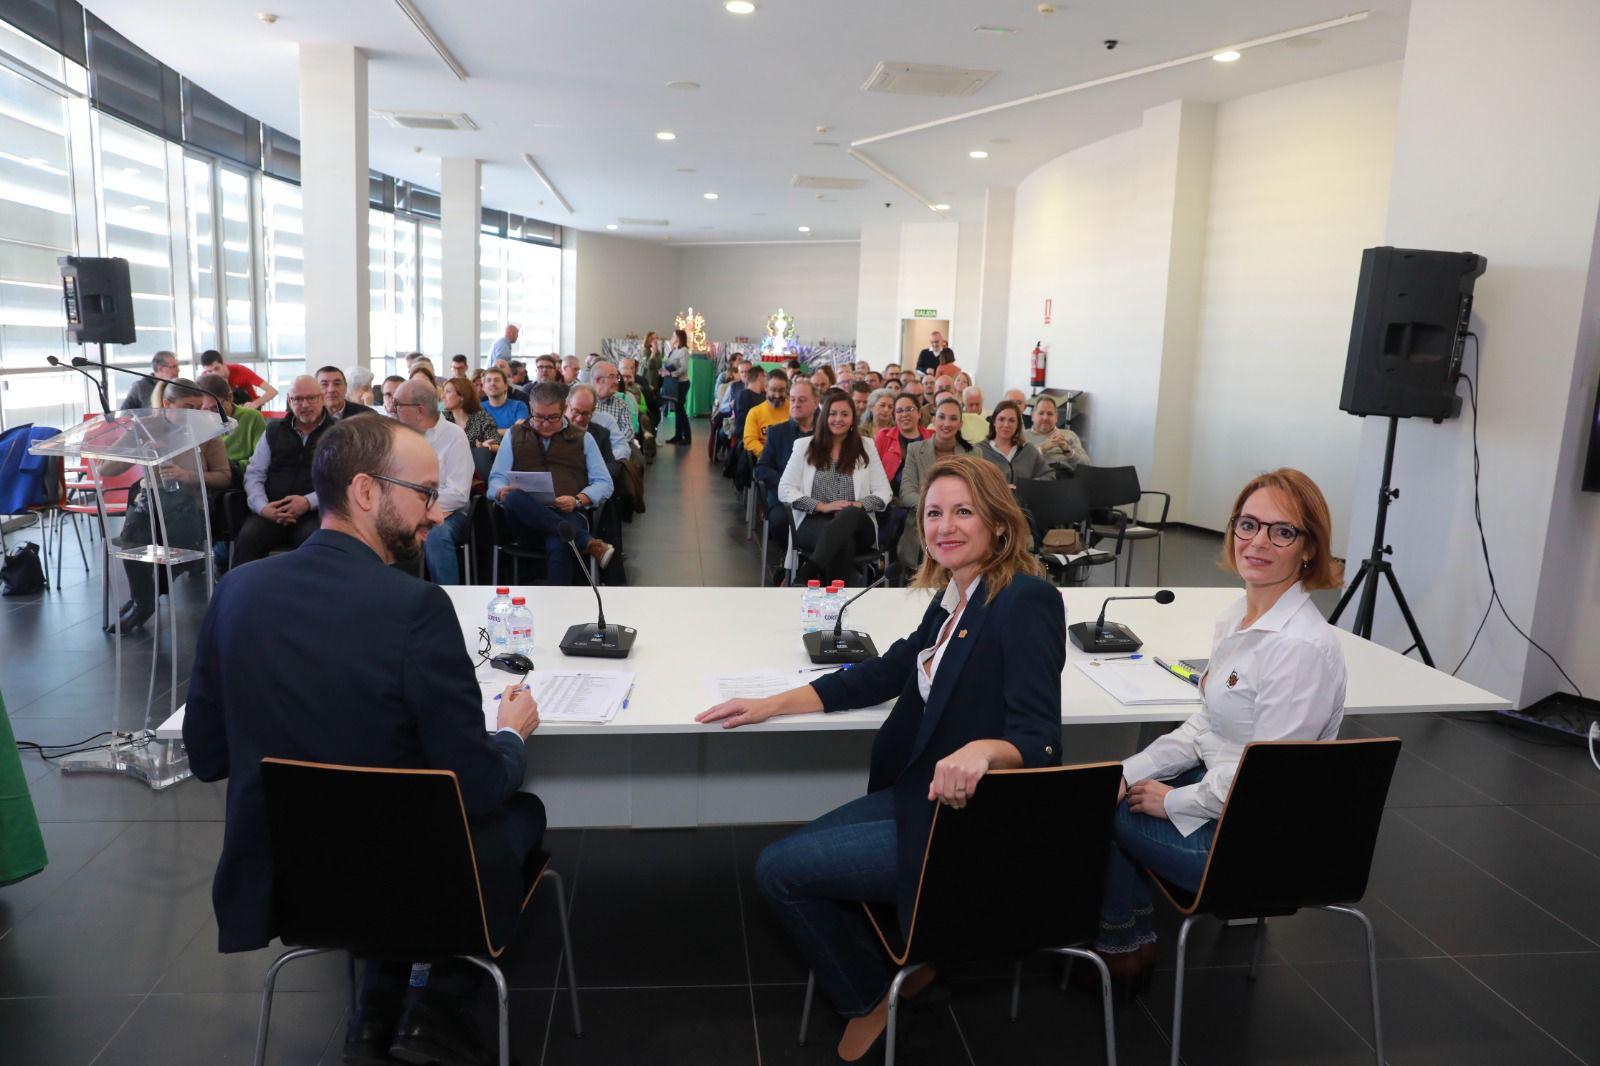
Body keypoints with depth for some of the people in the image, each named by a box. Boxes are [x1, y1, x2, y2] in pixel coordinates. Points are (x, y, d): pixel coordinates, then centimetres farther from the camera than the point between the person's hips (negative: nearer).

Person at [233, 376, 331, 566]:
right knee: (247, 539, -27)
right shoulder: (274, 431, 20)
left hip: (316, 512, -3)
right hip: (272, 512, 3)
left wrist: (308, 502, -16)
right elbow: (254, 474, 15)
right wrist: (263, 507, -6)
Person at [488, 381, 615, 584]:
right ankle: (588, 542, -37)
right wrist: (502, 492, -10)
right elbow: (497, 478, 16)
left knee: (558, 547, -38)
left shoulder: (582, 438, 19)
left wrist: (577, 500, -8)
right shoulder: (514, 435, 22)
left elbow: (604, 483, 13)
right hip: (527, 514, 2)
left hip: (568, 513, -1)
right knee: (514, 498, -37)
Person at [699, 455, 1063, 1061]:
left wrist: (982, 751, -49)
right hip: (924, 794, 9)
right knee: (789, 857, 12)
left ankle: (873, 994, 19)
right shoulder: (953, 597, 6)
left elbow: (1039, 737, -26)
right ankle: (868, 993, 27)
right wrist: (771, 705, 4)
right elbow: (886, 672, 10)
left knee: (778, 870, -6)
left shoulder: (1026, 602, -20)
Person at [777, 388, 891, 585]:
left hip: (857, 524, 1)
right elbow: (784, 491, 6)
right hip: (814, 522, -1)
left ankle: (806, 575, -51)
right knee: (843, 542, -39)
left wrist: (857, 506, -10)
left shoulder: (866, 447, 16)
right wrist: (822, 506, -9)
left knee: (850, 515, -40)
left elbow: (883, 494, 11)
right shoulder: (804, 446, 13)